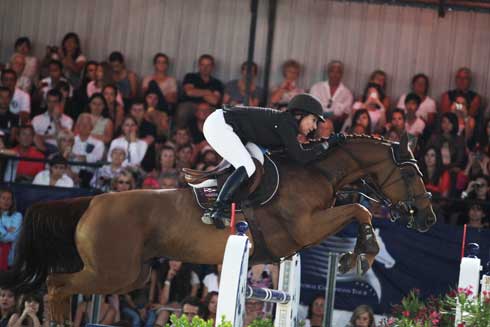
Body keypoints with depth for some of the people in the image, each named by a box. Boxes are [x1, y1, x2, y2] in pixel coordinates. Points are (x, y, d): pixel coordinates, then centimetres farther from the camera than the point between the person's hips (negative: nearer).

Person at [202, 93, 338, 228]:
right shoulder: (285, 122, -15)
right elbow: (300, 157, -17)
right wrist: (324, 145, -5)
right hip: (218, 125, -10)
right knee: (247, 167, -18)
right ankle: (217, 211, -22)